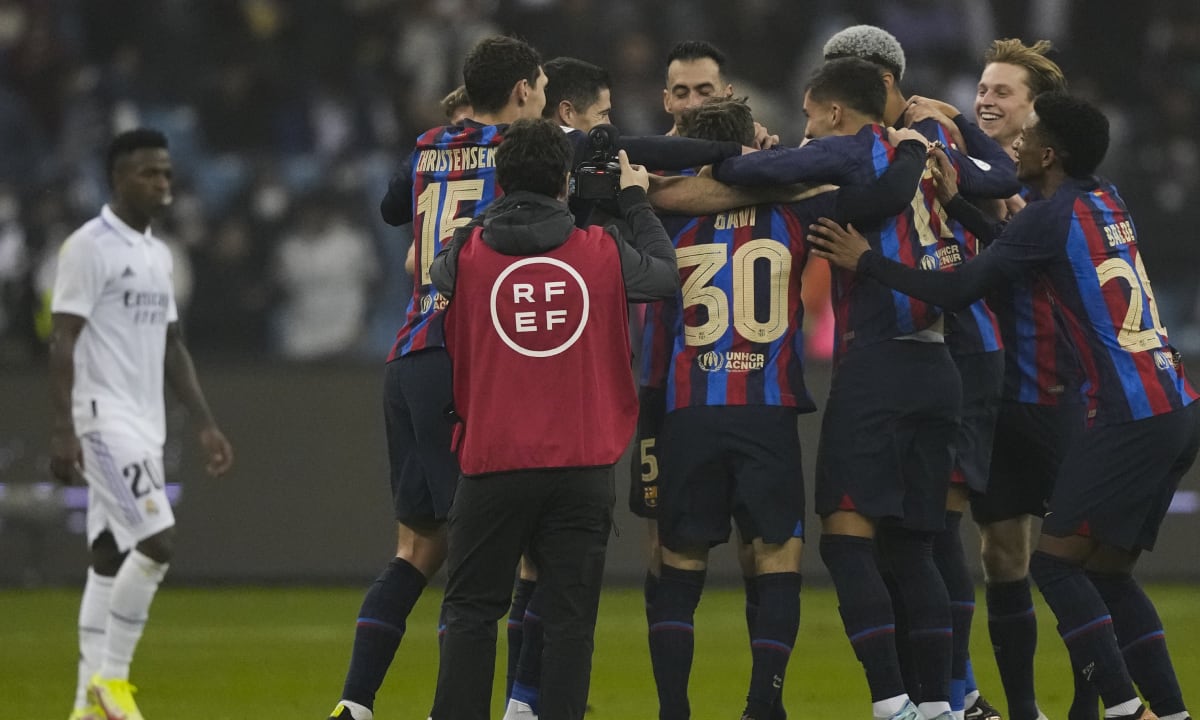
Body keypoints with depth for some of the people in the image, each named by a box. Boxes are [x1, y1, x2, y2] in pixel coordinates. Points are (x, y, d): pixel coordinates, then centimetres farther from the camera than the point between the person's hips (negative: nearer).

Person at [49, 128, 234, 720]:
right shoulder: (89, 247, -10)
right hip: (106, 421, -8)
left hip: (144, 427, 8)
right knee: (157, 541, -17)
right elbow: (62, 343, -14)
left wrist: (205, 424, 16)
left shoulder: (157, 253, 16)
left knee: (111, 558, 7)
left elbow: (172, 348, 21)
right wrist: (63, 431, -21)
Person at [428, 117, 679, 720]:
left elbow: (437, 283, 19)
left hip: (493, 462, 0)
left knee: (472, 610, 8)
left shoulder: (464, 253, -4)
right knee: (569, 618, 2)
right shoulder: (602, 251, -1)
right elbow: (665, 276, 18)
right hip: (583, 464, 1)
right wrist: (635, 201, 31)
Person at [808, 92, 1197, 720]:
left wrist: (866, 261, -1)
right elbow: (1025, 256, 28)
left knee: (1055, 561, -3)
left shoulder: (1053, 215, -10)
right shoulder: (1106, 203, 16)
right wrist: (956, 203, 30)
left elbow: (959, 290, -11)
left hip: (1131, 420, -9)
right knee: (1109, 571, 14)